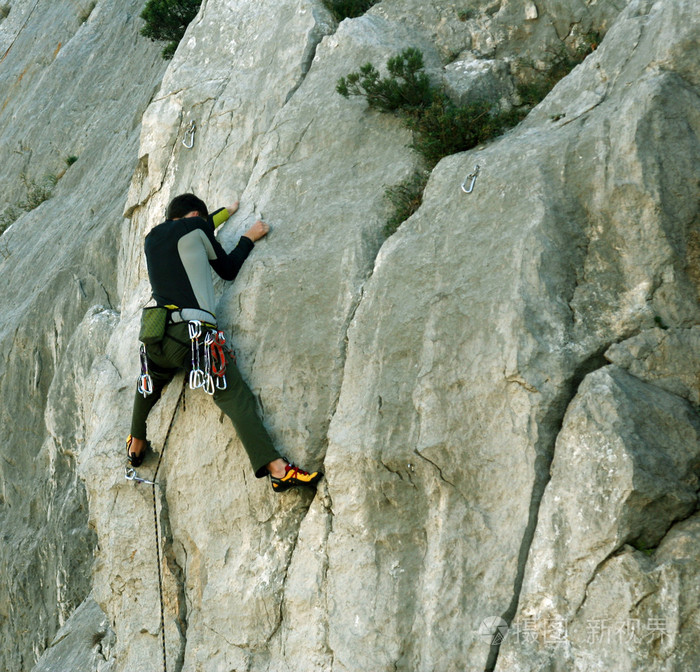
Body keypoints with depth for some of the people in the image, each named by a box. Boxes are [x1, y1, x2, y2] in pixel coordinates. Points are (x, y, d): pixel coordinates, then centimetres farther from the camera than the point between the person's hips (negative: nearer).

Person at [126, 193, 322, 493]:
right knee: (236, 398, -13)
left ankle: (136, 446, 49)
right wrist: (248, 238, 29)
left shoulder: (152, 238, 24)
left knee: (149, 387, 35)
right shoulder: (195, 228, 7)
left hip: (156, 337, 6)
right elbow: (228, 269, 15)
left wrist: (228, 211, 58)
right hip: (193, 332, -6)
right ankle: (277, 468, -24)